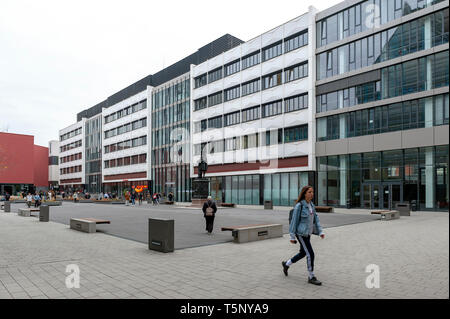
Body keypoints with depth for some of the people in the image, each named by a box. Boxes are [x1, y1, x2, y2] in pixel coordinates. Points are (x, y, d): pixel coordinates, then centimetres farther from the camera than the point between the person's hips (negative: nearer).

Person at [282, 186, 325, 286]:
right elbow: (294, 221, -14)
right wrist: (292, 237, -13)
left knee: (303, 253, 18)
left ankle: (286, 264, 39)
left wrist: (320, 231, 0)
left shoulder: (311, 205, 6)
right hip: (301, 234, -8)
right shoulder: (299, 206, -17)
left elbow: (315, 219, 10)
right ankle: (311, 277, 9)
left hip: (308, 233, 8)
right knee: (310, 254, -6)